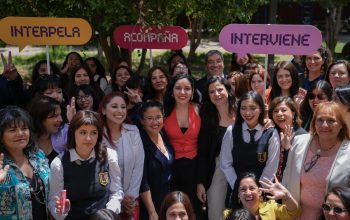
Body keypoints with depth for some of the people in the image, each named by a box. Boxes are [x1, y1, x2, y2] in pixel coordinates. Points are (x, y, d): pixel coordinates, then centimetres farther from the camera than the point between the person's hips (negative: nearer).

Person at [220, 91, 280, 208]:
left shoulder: (271, 133, -6)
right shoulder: (231, 131, -4)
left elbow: (271, 168, -6)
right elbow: (225, 164, -3)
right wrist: (238, 188, -7)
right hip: (236, 192, 1)